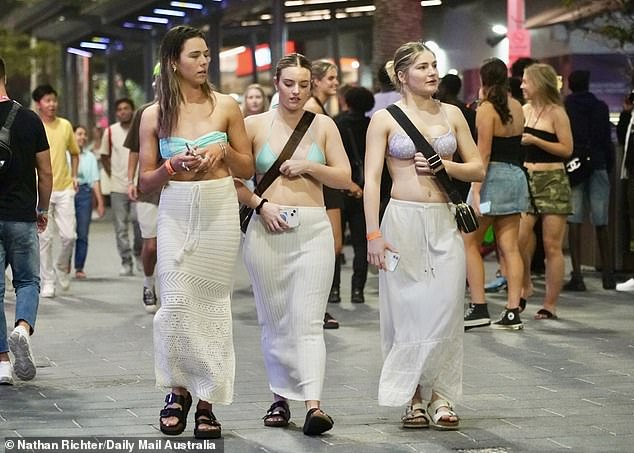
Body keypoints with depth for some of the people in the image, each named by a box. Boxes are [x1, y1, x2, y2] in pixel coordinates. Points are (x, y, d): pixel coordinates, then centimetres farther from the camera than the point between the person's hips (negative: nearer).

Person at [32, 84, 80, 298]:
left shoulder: (65, 125, 7)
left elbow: (74, 152, 21)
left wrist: (74, 176, 11)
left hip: (64, 188, 3)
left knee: (69, 236, -3)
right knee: (44, 238, -1)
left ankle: (62, 267, 25)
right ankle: (47, 282, 7)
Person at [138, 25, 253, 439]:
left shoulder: (226, 106, 5)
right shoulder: (155, 115, 4)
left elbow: (247, 169, 10)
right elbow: (146, 182, 7)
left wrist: (223, 150, -9)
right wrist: (174, 165, -11)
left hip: (220, 210, 0)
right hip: (176, 213, 0)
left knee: (213, 303, 1)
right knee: (177, 301, -10)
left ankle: (207, 400, 8)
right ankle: (178, 387, 10)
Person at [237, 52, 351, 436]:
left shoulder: (324, 126, 8)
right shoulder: (256, 125, 5)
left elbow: (345, 178, 8)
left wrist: (310, 166, -6)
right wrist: (260, 204, -9)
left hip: (313, 229, -1)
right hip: (268, 230, 1)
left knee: (309, 321, -10)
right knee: (275, 321, 6)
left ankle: (314, 404, -19)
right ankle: (281, 398, 17)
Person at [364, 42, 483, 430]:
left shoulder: (451, 114, 11)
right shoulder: (385, 118, 1)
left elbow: (477, 169, 13)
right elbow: (371, 179, -3)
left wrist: (443, 166, -6)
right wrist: (373, 234, -11)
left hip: (445, 222, 2)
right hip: (403, 220, -2)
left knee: (444, 309, -3)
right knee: (407, 309, -2)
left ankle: (441, 396, 6)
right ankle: (415, 398, 8)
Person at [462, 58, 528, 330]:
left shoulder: (486, 108, -10)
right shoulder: (517, 108, 11)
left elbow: (484, 153, -16)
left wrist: (475, 190, -19)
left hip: (493, 175, -7)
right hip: (516, 175, 7)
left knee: (470, 243, 2)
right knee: (509, 246, 5)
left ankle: (479, 308, -5)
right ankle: (512, 311, 1)